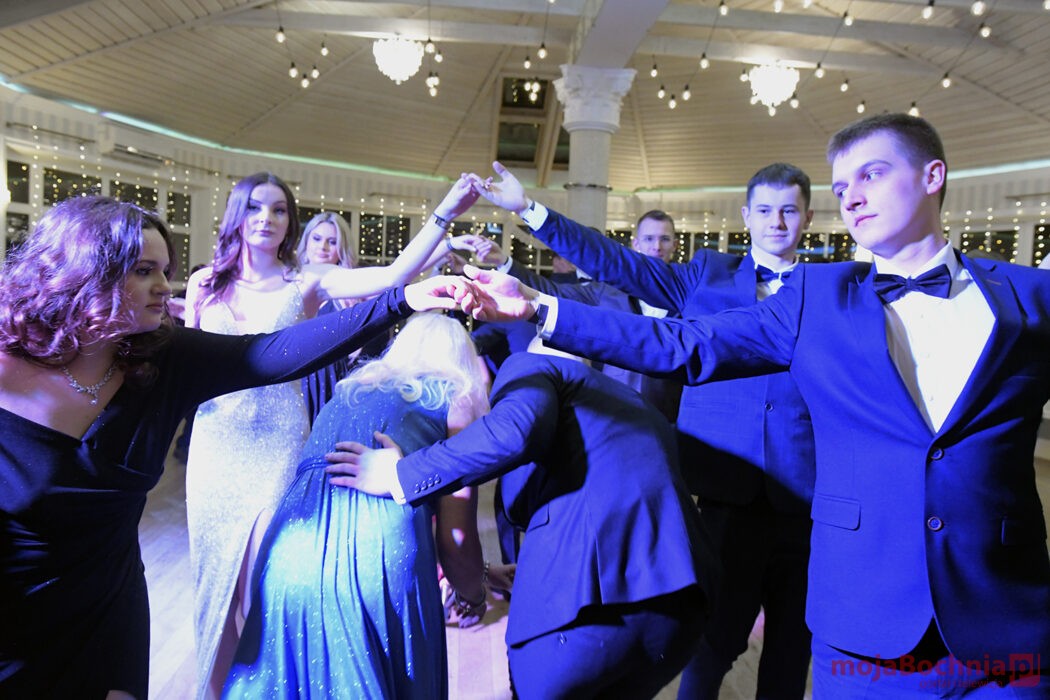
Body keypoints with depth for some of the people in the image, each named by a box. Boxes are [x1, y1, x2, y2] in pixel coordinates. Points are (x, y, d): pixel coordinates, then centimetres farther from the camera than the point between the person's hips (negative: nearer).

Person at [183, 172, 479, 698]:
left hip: (278, 444, -3)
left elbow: (396, 275, -18)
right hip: (215, 444, 3)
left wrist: (444, 213, -24)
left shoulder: (306, 283, -4)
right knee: (214, 572, 15)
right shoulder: (205, 283, 4)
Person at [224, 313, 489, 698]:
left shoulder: (350, 388, 25)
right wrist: (476, 595, 26)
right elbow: (454, 541, 7)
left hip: (291, 550, 4)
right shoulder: (455, 398, 11)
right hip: (378, 552, -4)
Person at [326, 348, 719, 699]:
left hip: (584, 599, -6)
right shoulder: (640, 408, 30)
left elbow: (514, 429, -15)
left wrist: (401, 476, -6)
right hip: (679, 603, 7)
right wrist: (518, 578, 36)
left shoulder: (529, 368, 9)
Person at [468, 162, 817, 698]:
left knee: (791, 641, 15)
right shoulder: (708, 275, 6)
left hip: (805, 497, 2)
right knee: (719, 632, 5)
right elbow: (614, 261, 0)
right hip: (731, 490, -1)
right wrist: (528, 209, -4)